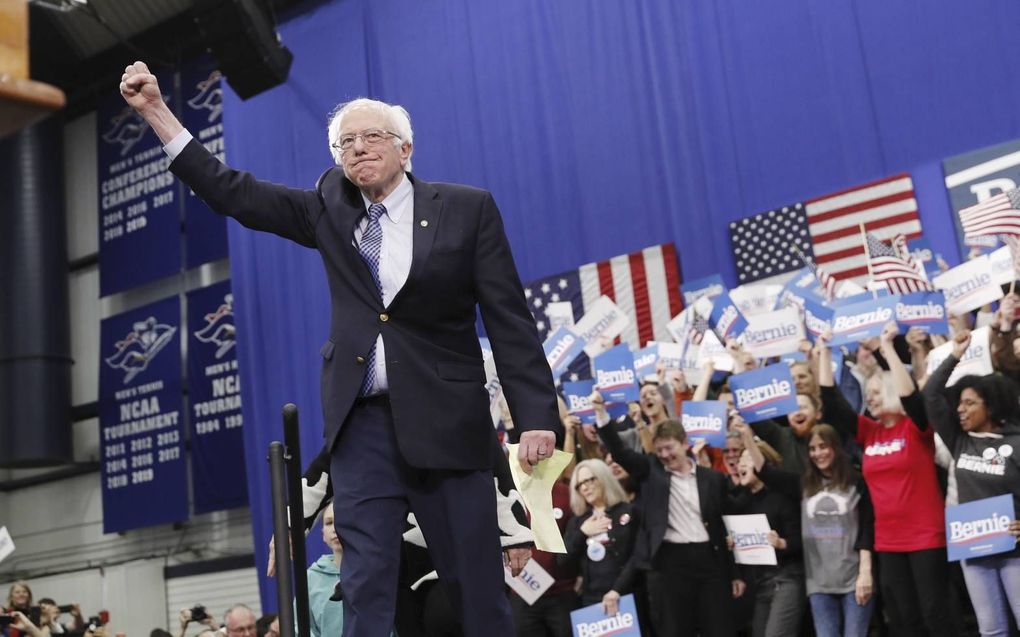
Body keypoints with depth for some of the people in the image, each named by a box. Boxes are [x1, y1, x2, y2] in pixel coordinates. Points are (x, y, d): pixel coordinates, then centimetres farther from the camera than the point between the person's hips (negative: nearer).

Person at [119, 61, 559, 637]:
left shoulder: (467, 209, 1)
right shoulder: (331, 208, 11)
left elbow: (509, 320, -3)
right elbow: (234, 194, 10)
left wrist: (536, 416, -11)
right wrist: (155, 110, 5)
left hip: (446, 420, -2)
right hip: (363, 421, 3)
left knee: (478, 586, 1)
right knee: (366, 588, 1)